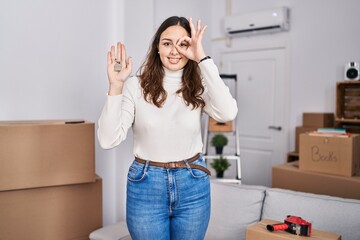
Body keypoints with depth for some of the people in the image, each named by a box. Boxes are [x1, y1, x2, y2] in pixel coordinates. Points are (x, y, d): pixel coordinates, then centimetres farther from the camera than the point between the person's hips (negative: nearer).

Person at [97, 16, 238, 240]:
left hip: (193, 186, 2)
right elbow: (108, 140, -14)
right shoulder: (135, 86, -8)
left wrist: (203, 59, -22)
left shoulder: (199, 87, -3)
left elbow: (228, 113, -24)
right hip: (146, 186, -1)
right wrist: (116, 86, -21)